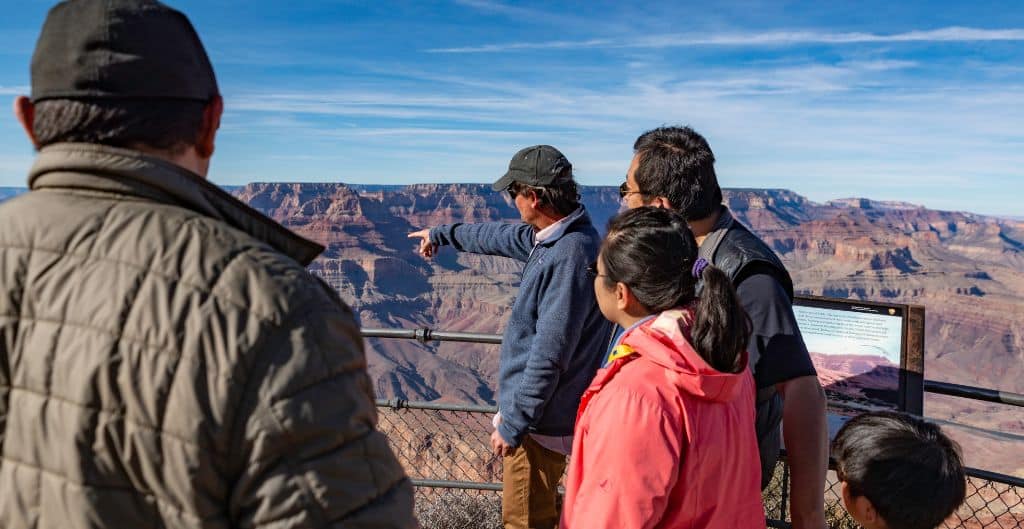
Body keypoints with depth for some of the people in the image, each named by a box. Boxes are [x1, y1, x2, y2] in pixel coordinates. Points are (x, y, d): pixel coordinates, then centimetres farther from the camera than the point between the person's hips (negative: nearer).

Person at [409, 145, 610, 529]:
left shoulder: (569, 256, -28)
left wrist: (512, 425, -18)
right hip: (536, 407, 9)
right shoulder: (549, 238, 3)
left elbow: (549, 357, -28)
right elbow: (501, 235, 23)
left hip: (541, 422, -9)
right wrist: (442, 234, 38)